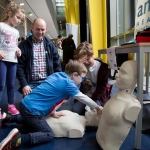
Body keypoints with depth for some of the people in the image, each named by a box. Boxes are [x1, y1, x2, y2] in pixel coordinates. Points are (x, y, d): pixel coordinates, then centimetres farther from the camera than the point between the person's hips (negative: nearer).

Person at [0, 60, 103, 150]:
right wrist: (97, 107, 8)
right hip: (32, 110, -9)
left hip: (25, 104, 9)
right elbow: (83, 98, -6)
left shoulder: (57, 75, 8)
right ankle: (18, 138, -21)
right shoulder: (68, 83, -15)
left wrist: (53, 113, 14)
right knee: (49, 135, -6)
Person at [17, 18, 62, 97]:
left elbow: (57, 64, 10)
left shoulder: (50, 45, 10)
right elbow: (19, 66, -4)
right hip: (31, 83, -2)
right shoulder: (24, 45, 1)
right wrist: (24, 84, -14)